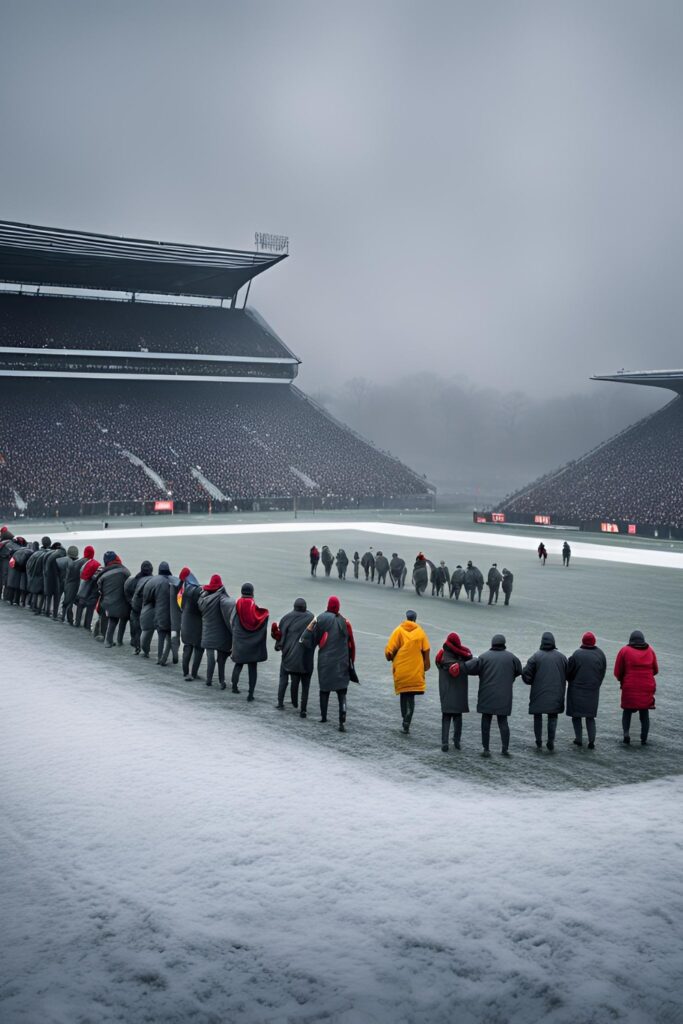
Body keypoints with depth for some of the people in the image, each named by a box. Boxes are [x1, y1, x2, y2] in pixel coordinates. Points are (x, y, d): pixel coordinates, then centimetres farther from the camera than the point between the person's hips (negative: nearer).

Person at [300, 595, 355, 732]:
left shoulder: (322, 618, -7)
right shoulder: (344, 622, -2)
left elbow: (312, 639, -6)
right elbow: (351, 644, 3)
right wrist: (351, 661, 13)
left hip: (325, 661, 0)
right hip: (341, 662, 0)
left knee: (324, 688, 18)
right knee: (341, 692, 0)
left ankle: (323, 716, 28)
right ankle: (342, 722, -11)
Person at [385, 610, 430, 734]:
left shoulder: (398, 631, -3)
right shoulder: (420, 632, 0)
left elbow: (390, 650, -7)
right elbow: (426, 651, -3)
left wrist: (390, 657, 13)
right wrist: (425, 666, 10)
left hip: (401, 669, 0)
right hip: (416, 670, 0)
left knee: (403, 694, 17)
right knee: (411, 697, 4)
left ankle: (405, 719, 18)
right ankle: (407, 723, -10)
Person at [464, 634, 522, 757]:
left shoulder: (484, 657, -7)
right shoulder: (511, 657, 0)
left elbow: (468, 667, -14)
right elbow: (519, 670, 11)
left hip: (487, 696, -2)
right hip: (504, 696, 2)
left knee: (486, 722, 6)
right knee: (503, 721, 10)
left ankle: (486, 749, 5)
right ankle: (505, 748, 3)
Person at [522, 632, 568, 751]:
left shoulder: (536, 656, -9)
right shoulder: (561, 656, -1)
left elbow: (526, 673, -10)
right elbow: (568, 675, 2)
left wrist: (531, 682, 10)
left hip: (538, 693, -1)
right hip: (556, 693, 1)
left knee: (538, 716, 12)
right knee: (553, 717, 9)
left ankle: (539, 742, 13)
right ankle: (551, 742, -1)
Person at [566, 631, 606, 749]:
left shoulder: (576, 654, -15)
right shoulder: (600, 654, -2)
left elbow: (569, 673, -9)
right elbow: (603, 673, 4)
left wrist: (572, 682, 12)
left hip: (577, 690, -4)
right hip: (593, 690, 4)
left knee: (576, 715, 9)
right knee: (590, 716, 12)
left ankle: (579, 739, 8)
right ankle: (591, 740, 1)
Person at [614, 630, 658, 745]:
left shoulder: (625, 650, -3)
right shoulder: (650, 650, 4)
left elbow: (617, 672, -3)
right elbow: (655, 670, 9)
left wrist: (623, 680, 17)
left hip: (629, 688, -2)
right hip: (647, 688, 2)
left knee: (627, 711, 14)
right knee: (644, 714, 13)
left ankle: (626, 732, -7)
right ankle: (644, 739, 8)